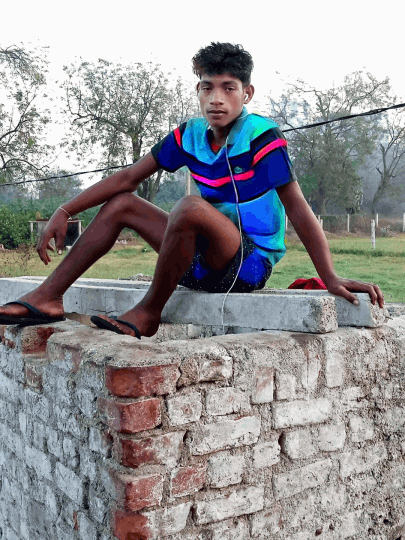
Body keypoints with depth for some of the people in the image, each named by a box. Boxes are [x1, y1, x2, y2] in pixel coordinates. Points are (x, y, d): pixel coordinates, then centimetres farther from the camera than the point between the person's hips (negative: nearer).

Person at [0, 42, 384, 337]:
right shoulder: (190, 135, 2)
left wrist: (331, 279, -26)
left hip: (249, 264, -7)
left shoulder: (263, 138, -15)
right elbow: (128, 178, 4)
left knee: (191, 207, -35)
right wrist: (64, 212, 0)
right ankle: (48, 298, 0)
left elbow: (298, 210, -18)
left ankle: (147, 313, -14)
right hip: (203, 263, 7)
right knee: (120, 204, 5)